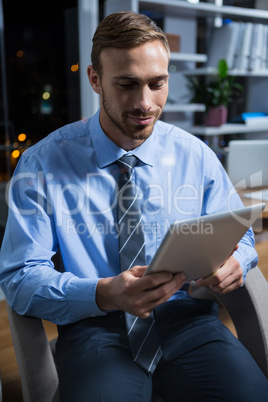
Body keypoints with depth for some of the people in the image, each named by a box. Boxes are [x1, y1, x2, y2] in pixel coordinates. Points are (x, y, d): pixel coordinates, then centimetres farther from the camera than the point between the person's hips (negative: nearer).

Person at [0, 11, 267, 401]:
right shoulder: (43, 164, -3)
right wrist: (104, 294, -25)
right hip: (96, 326, -2)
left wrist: (233, 263, -13)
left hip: (187, 317, 3)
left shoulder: (195, 155, 6)